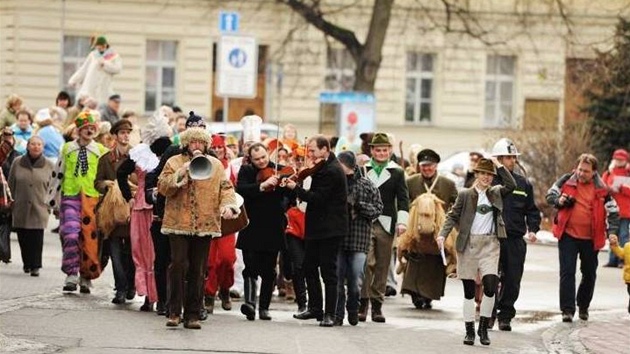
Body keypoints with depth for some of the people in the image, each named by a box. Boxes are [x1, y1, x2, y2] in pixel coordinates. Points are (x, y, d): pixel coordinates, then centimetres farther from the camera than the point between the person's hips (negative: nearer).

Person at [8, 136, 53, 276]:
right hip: (21, 208, 1)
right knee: (23, 237, 2)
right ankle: (27, 263, 18)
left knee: (37, 237, -8)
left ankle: (35, 266, -4)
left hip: (39, 208, -1)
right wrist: (11, 200, 8)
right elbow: (11, 184, 11)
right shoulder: (17, 163, 5)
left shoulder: (48, 165, 4)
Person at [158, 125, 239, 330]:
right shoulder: (174, 163, 8)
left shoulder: (215, 165, 13)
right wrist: (182, 172, -13)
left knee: (198, 271, 3)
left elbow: (226, 188, 7)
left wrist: (228, 204, -12)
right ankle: (174, 311, -6)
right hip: (178, 223, -2)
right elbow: (163, 187, -2)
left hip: (205, 225, 2)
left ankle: (193, 315, 8)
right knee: (179, 265, -13)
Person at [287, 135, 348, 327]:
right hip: (317, 228, 10)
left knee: (328, 271, -6)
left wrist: (295, 188, -14)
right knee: (309, 267, 15)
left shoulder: (332, 171, -18)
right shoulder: (325, 168, 13)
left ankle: (329, 314, -2)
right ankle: (315, 308, 24)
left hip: (329, 229, -10)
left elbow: (318, 198, -22)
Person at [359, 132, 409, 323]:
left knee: (382, 266, 5)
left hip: (386, 224, 1)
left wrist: (402, 221, -9)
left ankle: (377, 305, 11)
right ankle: (363, 302, -8)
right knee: (366, 263, -12)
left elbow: (403, 199, 4)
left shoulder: (397, 172, 9)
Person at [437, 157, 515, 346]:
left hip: (490, 245, 1)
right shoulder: (465, 194, 4)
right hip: (468, 244, -1)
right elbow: (453, 216, 1)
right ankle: (469, 330, 12)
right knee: (469, 291, 4)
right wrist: (443, 234, -13)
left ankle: (483, 327, 1)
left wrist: (499, 166, -1)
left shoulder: (495, 193, 11)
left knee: (490, 286, -13)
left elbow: (511, 185, -2)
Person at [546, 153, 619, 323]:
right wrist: (559, 201, -13)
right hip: (568, 235, -1)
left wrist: (612, 231, -10)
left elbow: (613, 211, 3)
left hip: (590, 239, 1)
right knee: (567, 272, -8)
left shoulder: (601, 189, -1)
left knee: (589, 274, 14)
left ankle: (583, 306, 33)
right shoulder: (566, 181, -1)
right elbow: (550, 195, 10)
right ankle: (567, 309, -8)